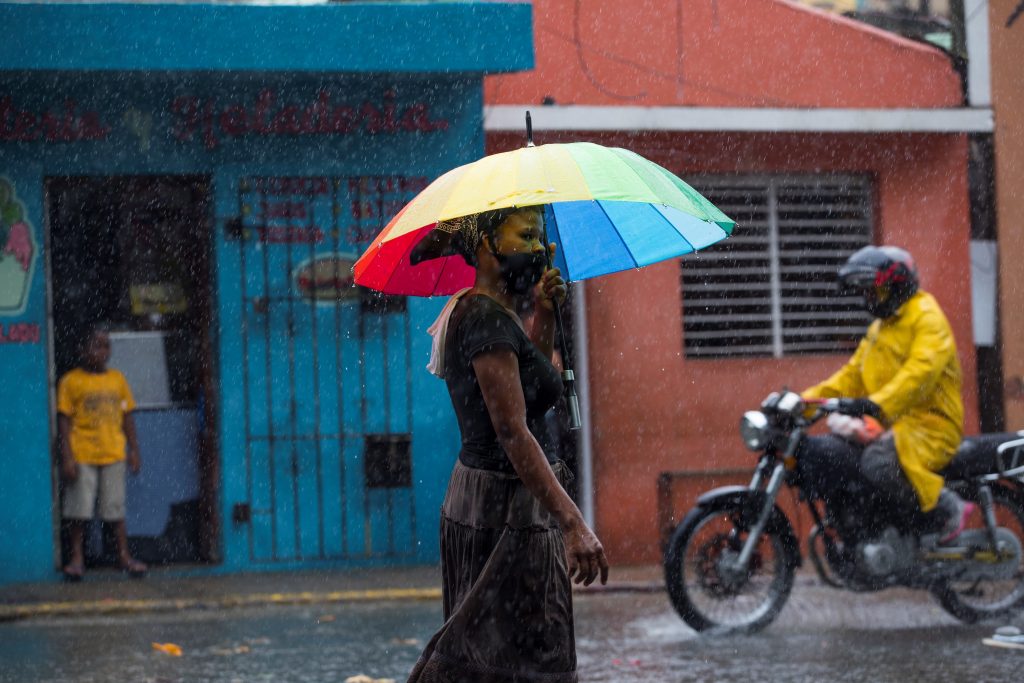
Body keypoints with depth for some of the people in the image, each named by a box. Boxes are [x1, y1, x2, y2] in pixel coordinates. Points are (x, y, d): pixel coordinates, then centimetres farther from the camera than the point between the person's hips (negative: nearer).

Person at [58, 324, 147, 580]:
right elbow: (64, 420, -4)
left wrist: (134, 450, 9)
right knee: (78, 508, 0)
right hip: (81, 454, -3)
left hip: (113, 453, 3)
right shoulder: (71, 381, -3)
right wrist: (66, 456, -10)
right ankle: (77, 557, 10)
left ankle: (123, 555, 14)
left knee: (116, 506, 7)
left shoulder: (117, 379, 9)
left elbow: (127, 417, 13)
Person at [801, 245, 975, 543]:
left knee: (877, 462, -34)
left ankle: (949, 506, -22)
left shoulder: (927, 318, -8)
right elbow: (852, 376, 21)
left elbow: (921, 372, -24)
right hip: (890, 424, 10)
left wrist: (877, 404, -37)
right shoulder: (879, 329, 23)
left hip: (931, 422, -10)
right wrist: (807, 400, 6)